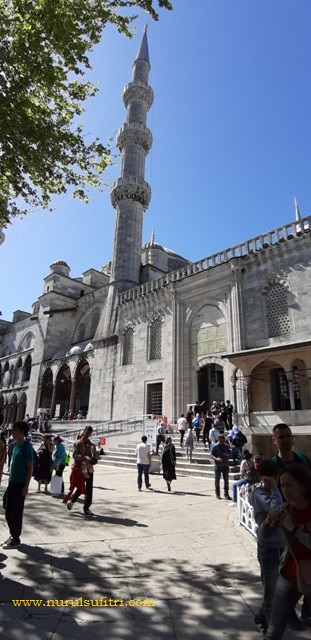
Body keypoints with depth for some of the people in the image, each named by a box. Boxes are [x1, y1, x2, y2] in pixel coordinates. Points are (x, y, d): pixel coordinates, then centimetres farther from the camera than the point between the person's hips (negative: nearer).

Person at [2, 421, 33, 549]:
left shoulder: (27, 447, -16)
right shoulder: (15, 445, 8)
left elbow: (30, 467, -14)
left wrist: (26, 486, -16)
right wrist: (10, 480, 15)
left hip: (20, 484, -8)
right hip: (12, 483, 8)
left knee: (17, 512, 3)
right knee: (8, 512, 15)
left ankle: (16, 538, 17)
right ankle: (13, 535, 29)